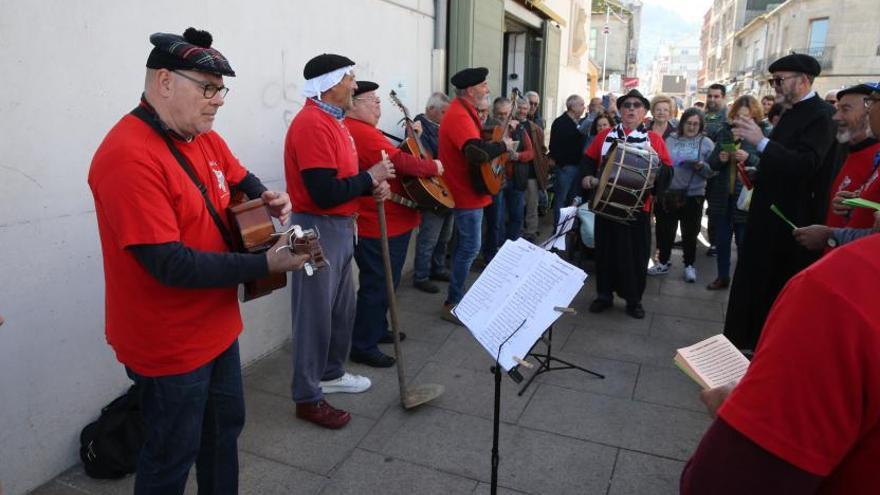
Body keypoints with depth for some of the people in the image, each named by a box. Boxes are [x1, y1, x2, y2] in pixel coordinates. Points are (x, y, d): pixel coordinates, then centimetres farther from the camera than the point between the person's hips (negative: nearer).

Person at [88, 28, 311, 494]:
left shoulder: (202, 136, 2)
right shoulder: (129, 156, -25)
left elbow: (239, 178, 20)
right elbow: (169, 264, -29)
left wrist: (267, 199, -3)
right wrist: (265, 263, -27)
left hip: (216, 324, 9)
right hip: (169, 343, -8)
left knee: (225, 426, 24)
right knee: (172, 456, 11)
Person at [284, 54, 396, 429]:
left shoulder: (332, 121, 13)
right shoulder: (312, 124, -20)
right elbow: (325, 193, -27)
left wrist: (372, 187, 1)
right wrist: (370, 178, -14)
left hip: (341, 227, 10)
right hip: (318, 229, -10)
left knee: (343, 309, 20)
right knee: (315, 315, 0)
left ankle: (331, 373, 38)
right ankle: (308, 397, 15)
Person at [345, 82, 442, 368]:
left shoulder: (355, 130, 16)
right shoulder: (361, 132, -20)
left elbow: (392, 157, 21)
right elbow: (400, 162, -26)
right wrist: (434, 167, -12)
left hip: (389, 222, 11)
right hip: (381, 226, -11)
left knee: (385, 282, 22)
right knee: (377, 285, -3)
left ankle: (377, 330, 36)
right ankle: (363, 346, 7)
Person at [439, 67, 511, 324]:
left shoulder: (463, 111, 13)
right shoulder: (459, 115, -21)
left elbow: (477, 142, 19)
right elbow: (476, 152, -36)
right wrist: (503, 145, -19)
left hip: (466, 189, 11)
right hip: (467, 192, -11)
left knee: (464, 245, 18)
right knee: (470, 248, -5)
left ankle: (457, 296, 29)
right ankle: (452, 304, 4)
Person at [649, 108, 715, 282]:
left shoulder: (707, 143, 0)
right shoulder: (671, 140, 4)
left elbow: (713, 170, -3)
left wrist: (700, 166, -21)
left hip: (693, 194, -1)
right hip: (668, 192, 1)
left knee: (690, 232, 9)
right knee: (665, 230, 11)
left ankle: (689, 266, 25)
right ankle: (663, 263, 26)